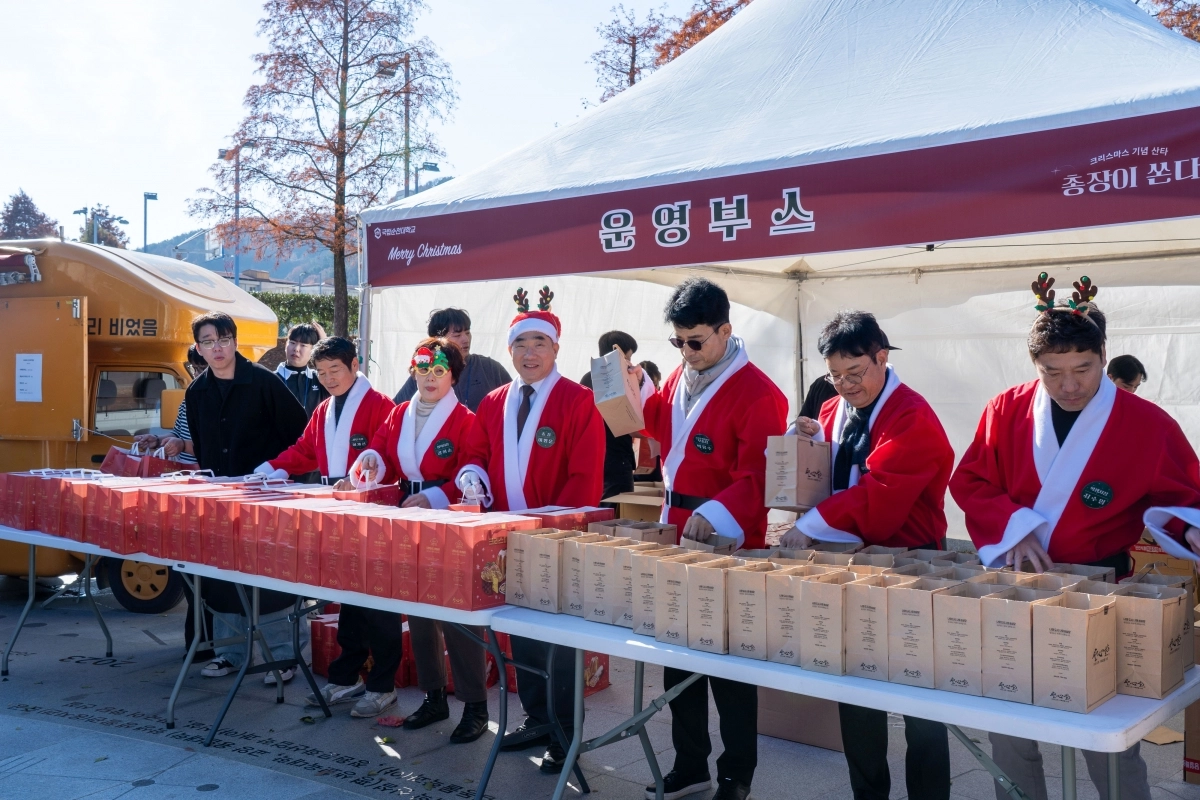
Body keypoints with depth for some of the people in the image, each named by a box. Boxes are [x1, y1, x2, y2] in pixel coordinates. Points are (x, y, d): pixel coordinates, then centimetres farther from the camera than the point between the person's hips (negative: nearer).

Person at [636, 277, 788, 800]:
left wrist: (716, 514, -35)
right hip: (676, 538, 8)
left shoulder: (757, 394, -15)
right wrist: (636, 389, 7)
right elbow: (660, 426, 23)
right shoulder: (679, 378, 8)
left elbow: (758, 477, -21)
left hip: (726, 546, -7)